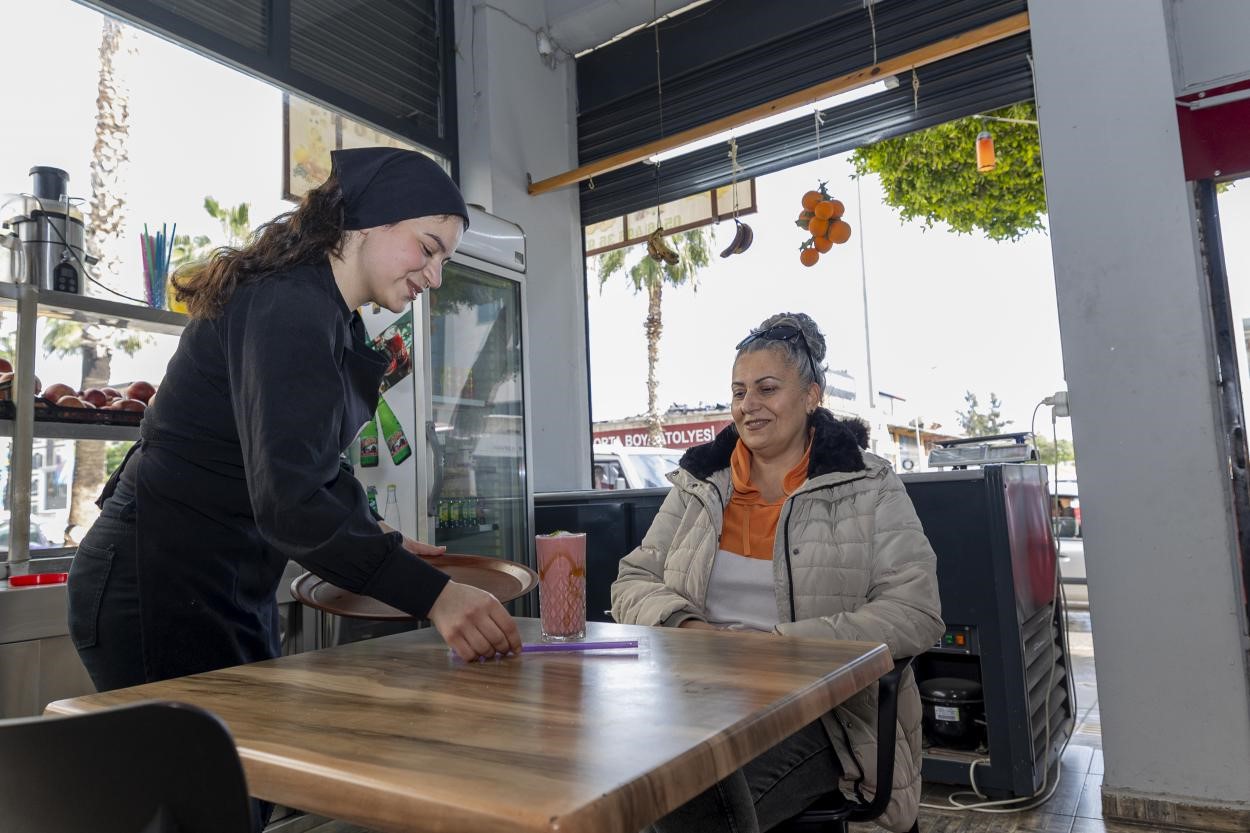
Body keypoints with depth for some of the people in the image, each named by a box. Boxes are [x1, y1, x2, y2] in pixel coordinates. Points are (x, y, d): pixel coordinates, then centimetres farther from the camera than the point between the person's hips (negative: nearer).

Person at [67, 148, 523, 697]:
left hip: (237, 585, 10)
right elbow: (286, 500, -32)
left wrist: (376, 537, 11)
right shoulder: (289, 305, -22)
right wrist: (432, 594, -36)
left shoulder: (336, 321, 11)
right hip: (162, 583, -10)